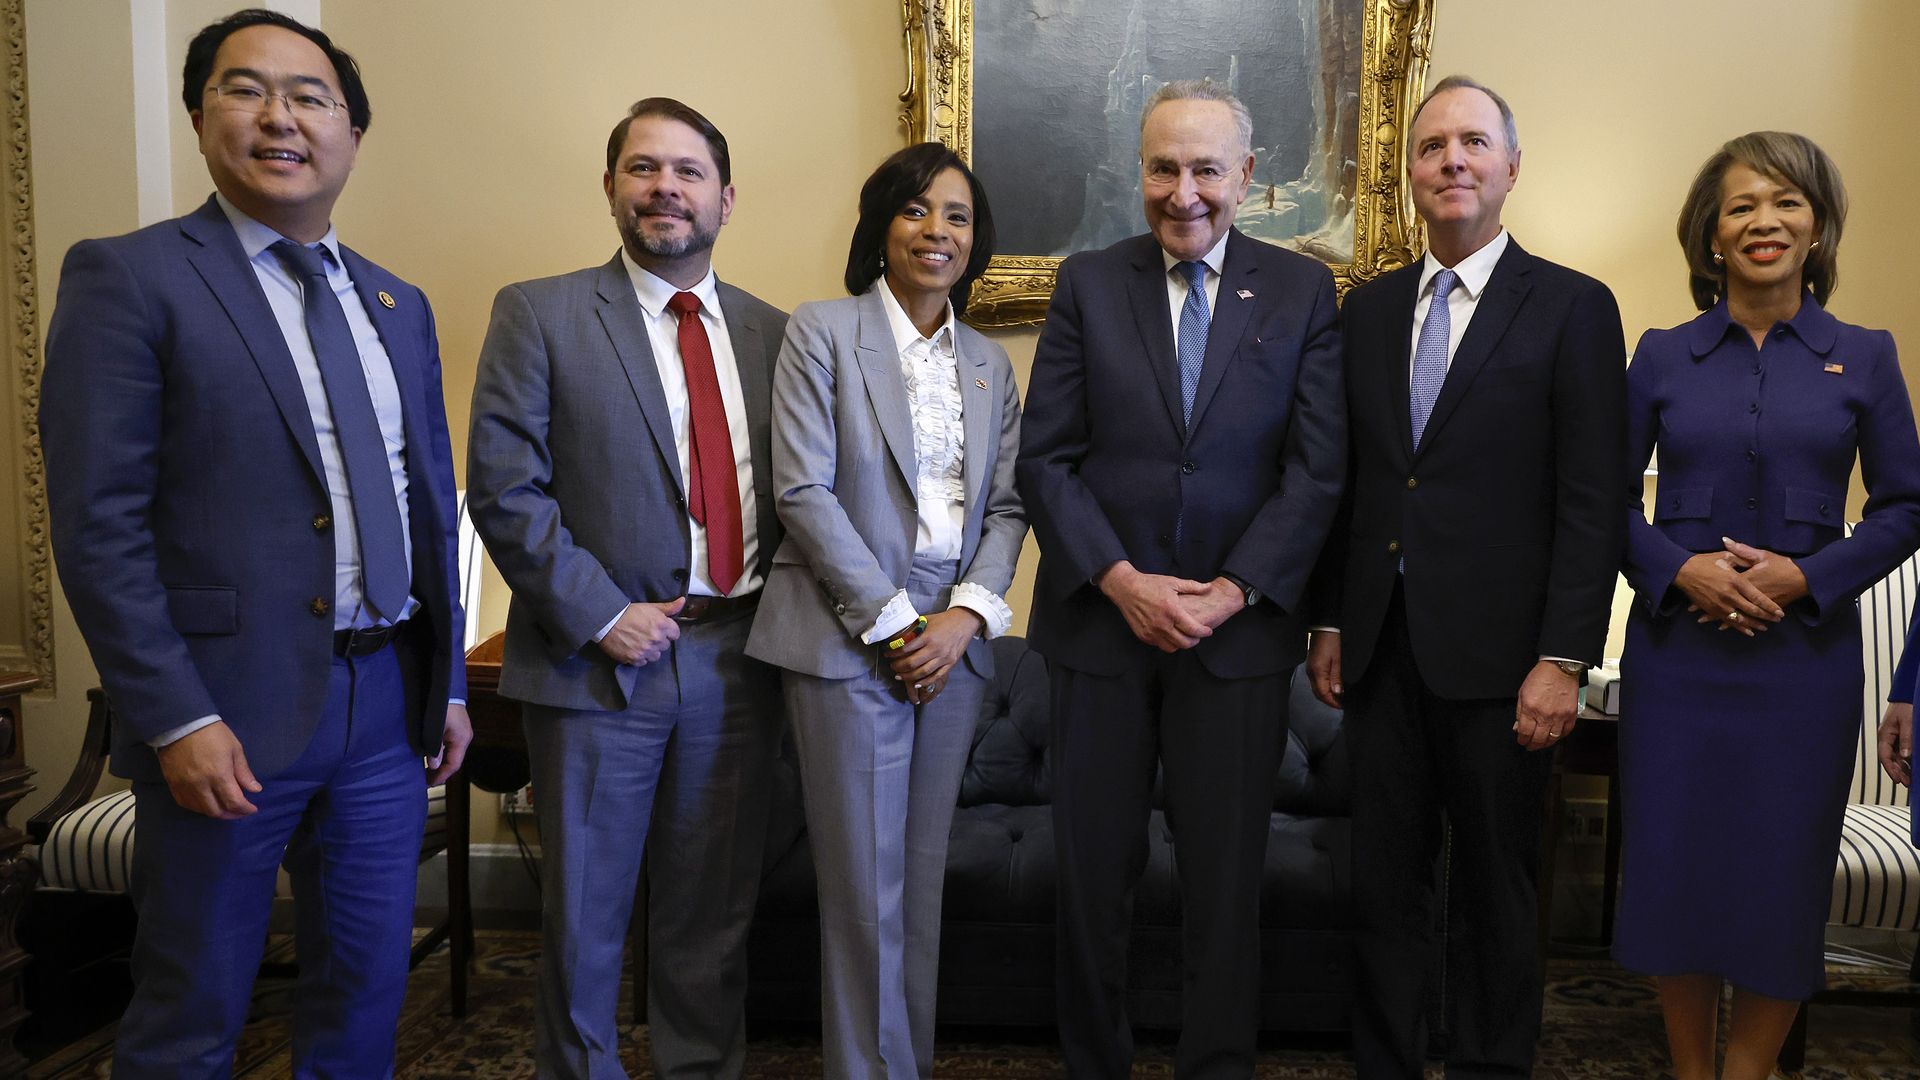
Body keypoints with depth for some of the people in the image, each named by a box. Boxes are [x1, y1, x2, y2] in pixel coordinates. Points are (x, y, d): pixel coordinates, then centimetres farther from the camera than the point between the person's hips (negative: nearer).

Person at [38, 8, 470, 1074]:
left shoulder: (398, 305, 12)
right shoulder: (126, 277, -5)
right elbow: (98, 523, -11)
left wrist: (449, 685, 13)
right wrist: (177, 720, -15)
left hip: (388, 704, 5)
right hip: (229, 714, -5)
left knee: (367, 988, 16)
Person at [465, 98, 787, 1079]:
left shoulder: (770, 331, 10)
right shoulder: (539, 315, -2)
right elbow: (504, 488, -8)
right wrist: (601, 616, -13)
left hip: (736, 657, 3)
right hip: (599, 659, -3)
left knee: (714, 914, 15)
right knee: (584, 916, 10)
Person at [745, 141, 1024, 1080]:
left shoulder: (991, 363, 13)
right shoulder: (822, 332, -1)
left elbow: (1005, 505, 8)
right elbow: (803, 491, -9)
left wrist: (966, 616, -8)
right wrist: (892, 622, -11)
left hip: (954, 643, 4)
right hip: (848, 640, -4)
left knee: (924, 880, 12)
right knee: (866, 888, 1)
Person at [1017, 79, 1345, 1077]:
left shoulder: (1302, 292, 5)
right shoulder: (1087, 283, 5)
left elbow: (1317, 469, -1)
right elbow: (1045, 460, 0)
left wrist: (1232, 593, -11)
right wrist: (1122, 581, -11)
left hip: (1240, 625, 0)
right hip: (1100, 616, 1)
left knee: (1226, 878, 8)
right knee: (1091, 870, 8)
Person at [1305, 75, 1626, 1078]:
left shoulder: (1573, 308, -2)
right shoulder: (1368, 307, 11)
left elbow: (1592, 503, -7)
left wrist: (1563, 658, -13)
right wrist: (1329, 622, 8)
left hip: (1495, 654, -3)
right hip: (1381, 647, 4)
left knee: (1494, 892, 10)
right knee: (1384, 883, 12)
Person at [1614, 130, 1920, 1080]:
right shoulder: (1661, 356, 4)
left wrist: (1808, 575, -11)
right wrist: (1680, 567, -13)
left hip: (1803, 653, 0)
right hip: (1676, 647, 0)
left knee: (1782, 875, 5)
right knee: (1674, 865, 5)